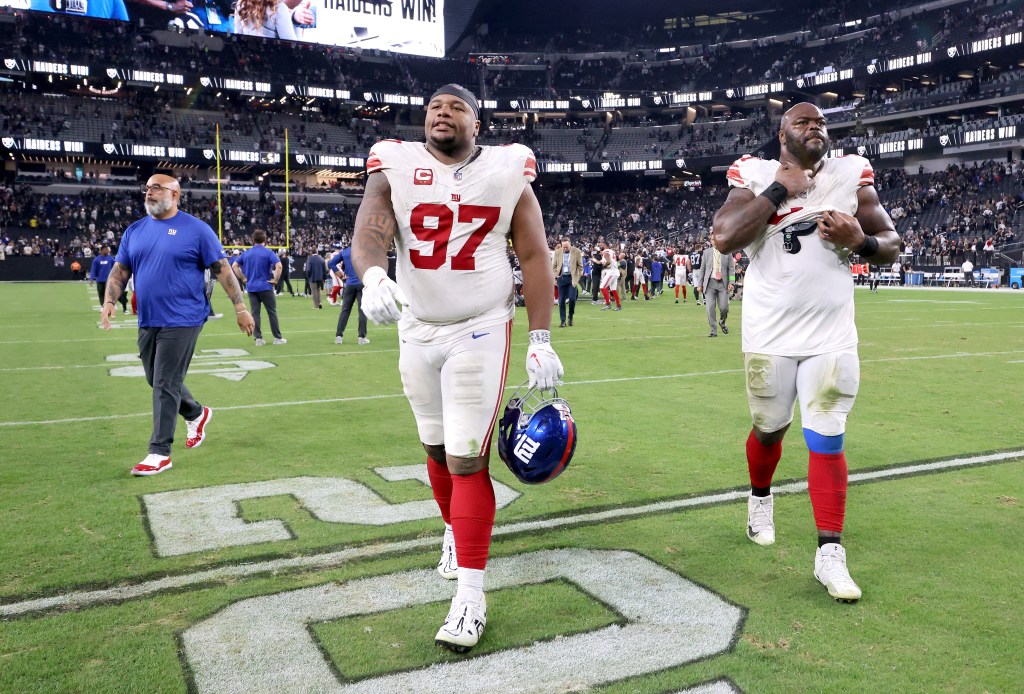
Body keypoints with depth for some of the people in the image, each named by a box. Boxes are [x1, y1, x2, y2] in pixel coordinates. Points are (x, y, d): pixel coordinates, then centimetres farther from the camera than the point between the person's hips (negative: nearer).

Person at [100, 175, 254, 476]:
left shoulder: (196, 229, -5)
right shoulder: (134, 231, 10)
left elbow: (222, 269, -5)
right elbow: (120, 270, 11)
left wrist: (240, 307, -8)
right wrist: (109, 301, -6)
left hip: (181, 321, -6)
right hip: (147, 322, 6)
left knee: (166, 385, -6)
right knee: (158, 381, 17)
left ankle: (160, 453, 2)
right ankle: (197, 413, 42)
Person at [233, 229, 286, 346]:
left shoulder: (246, 253, 7)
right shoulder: (268, 252, -6)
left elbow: (234, 266, 7)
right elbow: (278, 266, -19)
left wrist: (243, 278, 9)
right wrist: (275, 280, -9)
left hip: (251, 287, 4)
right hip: (265, 287, -3)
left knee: (255, 313, 6)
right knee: (272, 312, 5)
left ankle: (258, 338, 4)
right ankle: (277, 337, 8)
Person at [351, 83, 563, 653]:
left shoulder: (506, 174, -2)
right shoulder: (395, 170, 0)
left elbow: (535, 256, -2)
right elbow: (369, 234, -15)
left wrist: (542, 340, -8)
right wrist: (373, 276, -39)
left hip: (481, 331, -3)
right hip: (417, 331, 3)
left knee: (468, 459, -9)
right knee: (437, 446, 16)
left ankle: (470, 595, -3)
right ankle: (456, 530, 43)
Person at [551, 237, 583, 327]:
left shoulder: (577, 251, -2)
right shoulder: (557, 252, 2)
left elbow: (580, 266, 2)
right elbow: (553, 266, 10)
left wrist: (577, 277, -4)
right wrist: (555, 276, -1)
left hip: (572, 278, -2)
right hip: (561, 278, 2)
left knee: (572, 299, -9)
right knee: (561, 300, 0)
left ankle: (571, 317, 15)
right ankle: (562, 320, 7)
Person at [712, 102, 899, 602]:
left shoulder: (851, 175, 2)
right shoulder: (757, 177, -4)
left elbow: (892, 243, 6)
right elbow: (723, 239, -20)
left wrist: (860, 242, -17)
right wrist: (780, 189, -17)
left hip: (831, 336, 1)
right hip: (770, 335, -1)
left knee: (827, 440, -1)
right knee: (769, 430, 14)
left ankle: (830, 554, 6)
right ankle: (760, 498, 44)